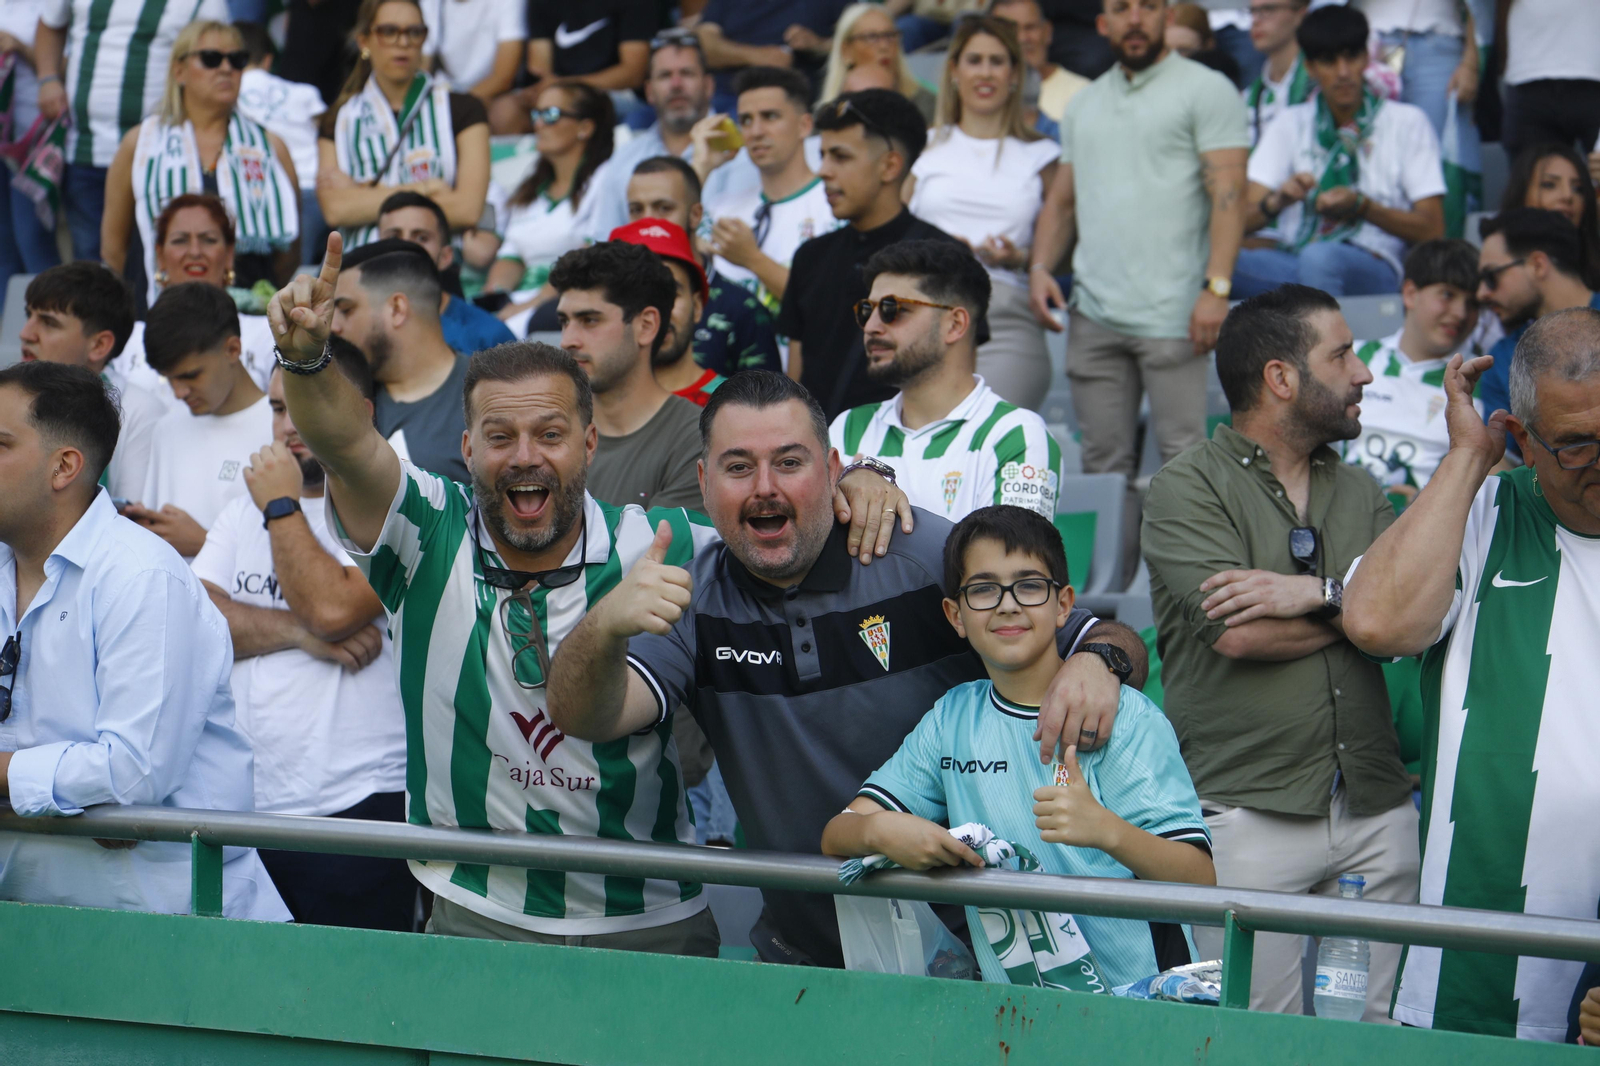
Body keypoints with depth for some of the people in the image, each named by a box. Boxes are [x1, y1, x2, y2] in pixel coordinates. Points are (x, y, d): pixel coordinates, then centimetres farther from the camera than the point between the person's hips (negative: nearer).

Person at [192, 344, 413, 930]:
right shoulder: (245, 509, 17)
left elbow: (331, 608, -18)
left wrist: (282, 506, -5)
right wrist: (297, 631, -10)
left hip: (356, 809, -6)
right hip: (242, 806, 6)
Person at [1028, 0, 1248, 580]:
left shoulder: (1206, 91, 1)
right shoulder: (1085, 104, 20)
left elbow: (1228, 194, -7)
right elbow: (1061, 201, 23)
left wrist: (1217, 287, -18)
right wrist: (1041, 266, 5)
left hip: (1171, 315, -6)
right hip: (1094, 315, 6)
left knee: (1183, 458, -7)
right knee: (1104, 463, 6)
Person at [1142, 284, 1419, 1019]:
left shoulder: (1361, 494, 18)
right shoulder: (1188, 489, 0)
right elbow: (1239, 633, -14)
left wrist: (1317, 594, -12)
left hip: (1376, 812, 5)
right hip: (1252, 812, -5)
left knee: (1379, 1031, 2)